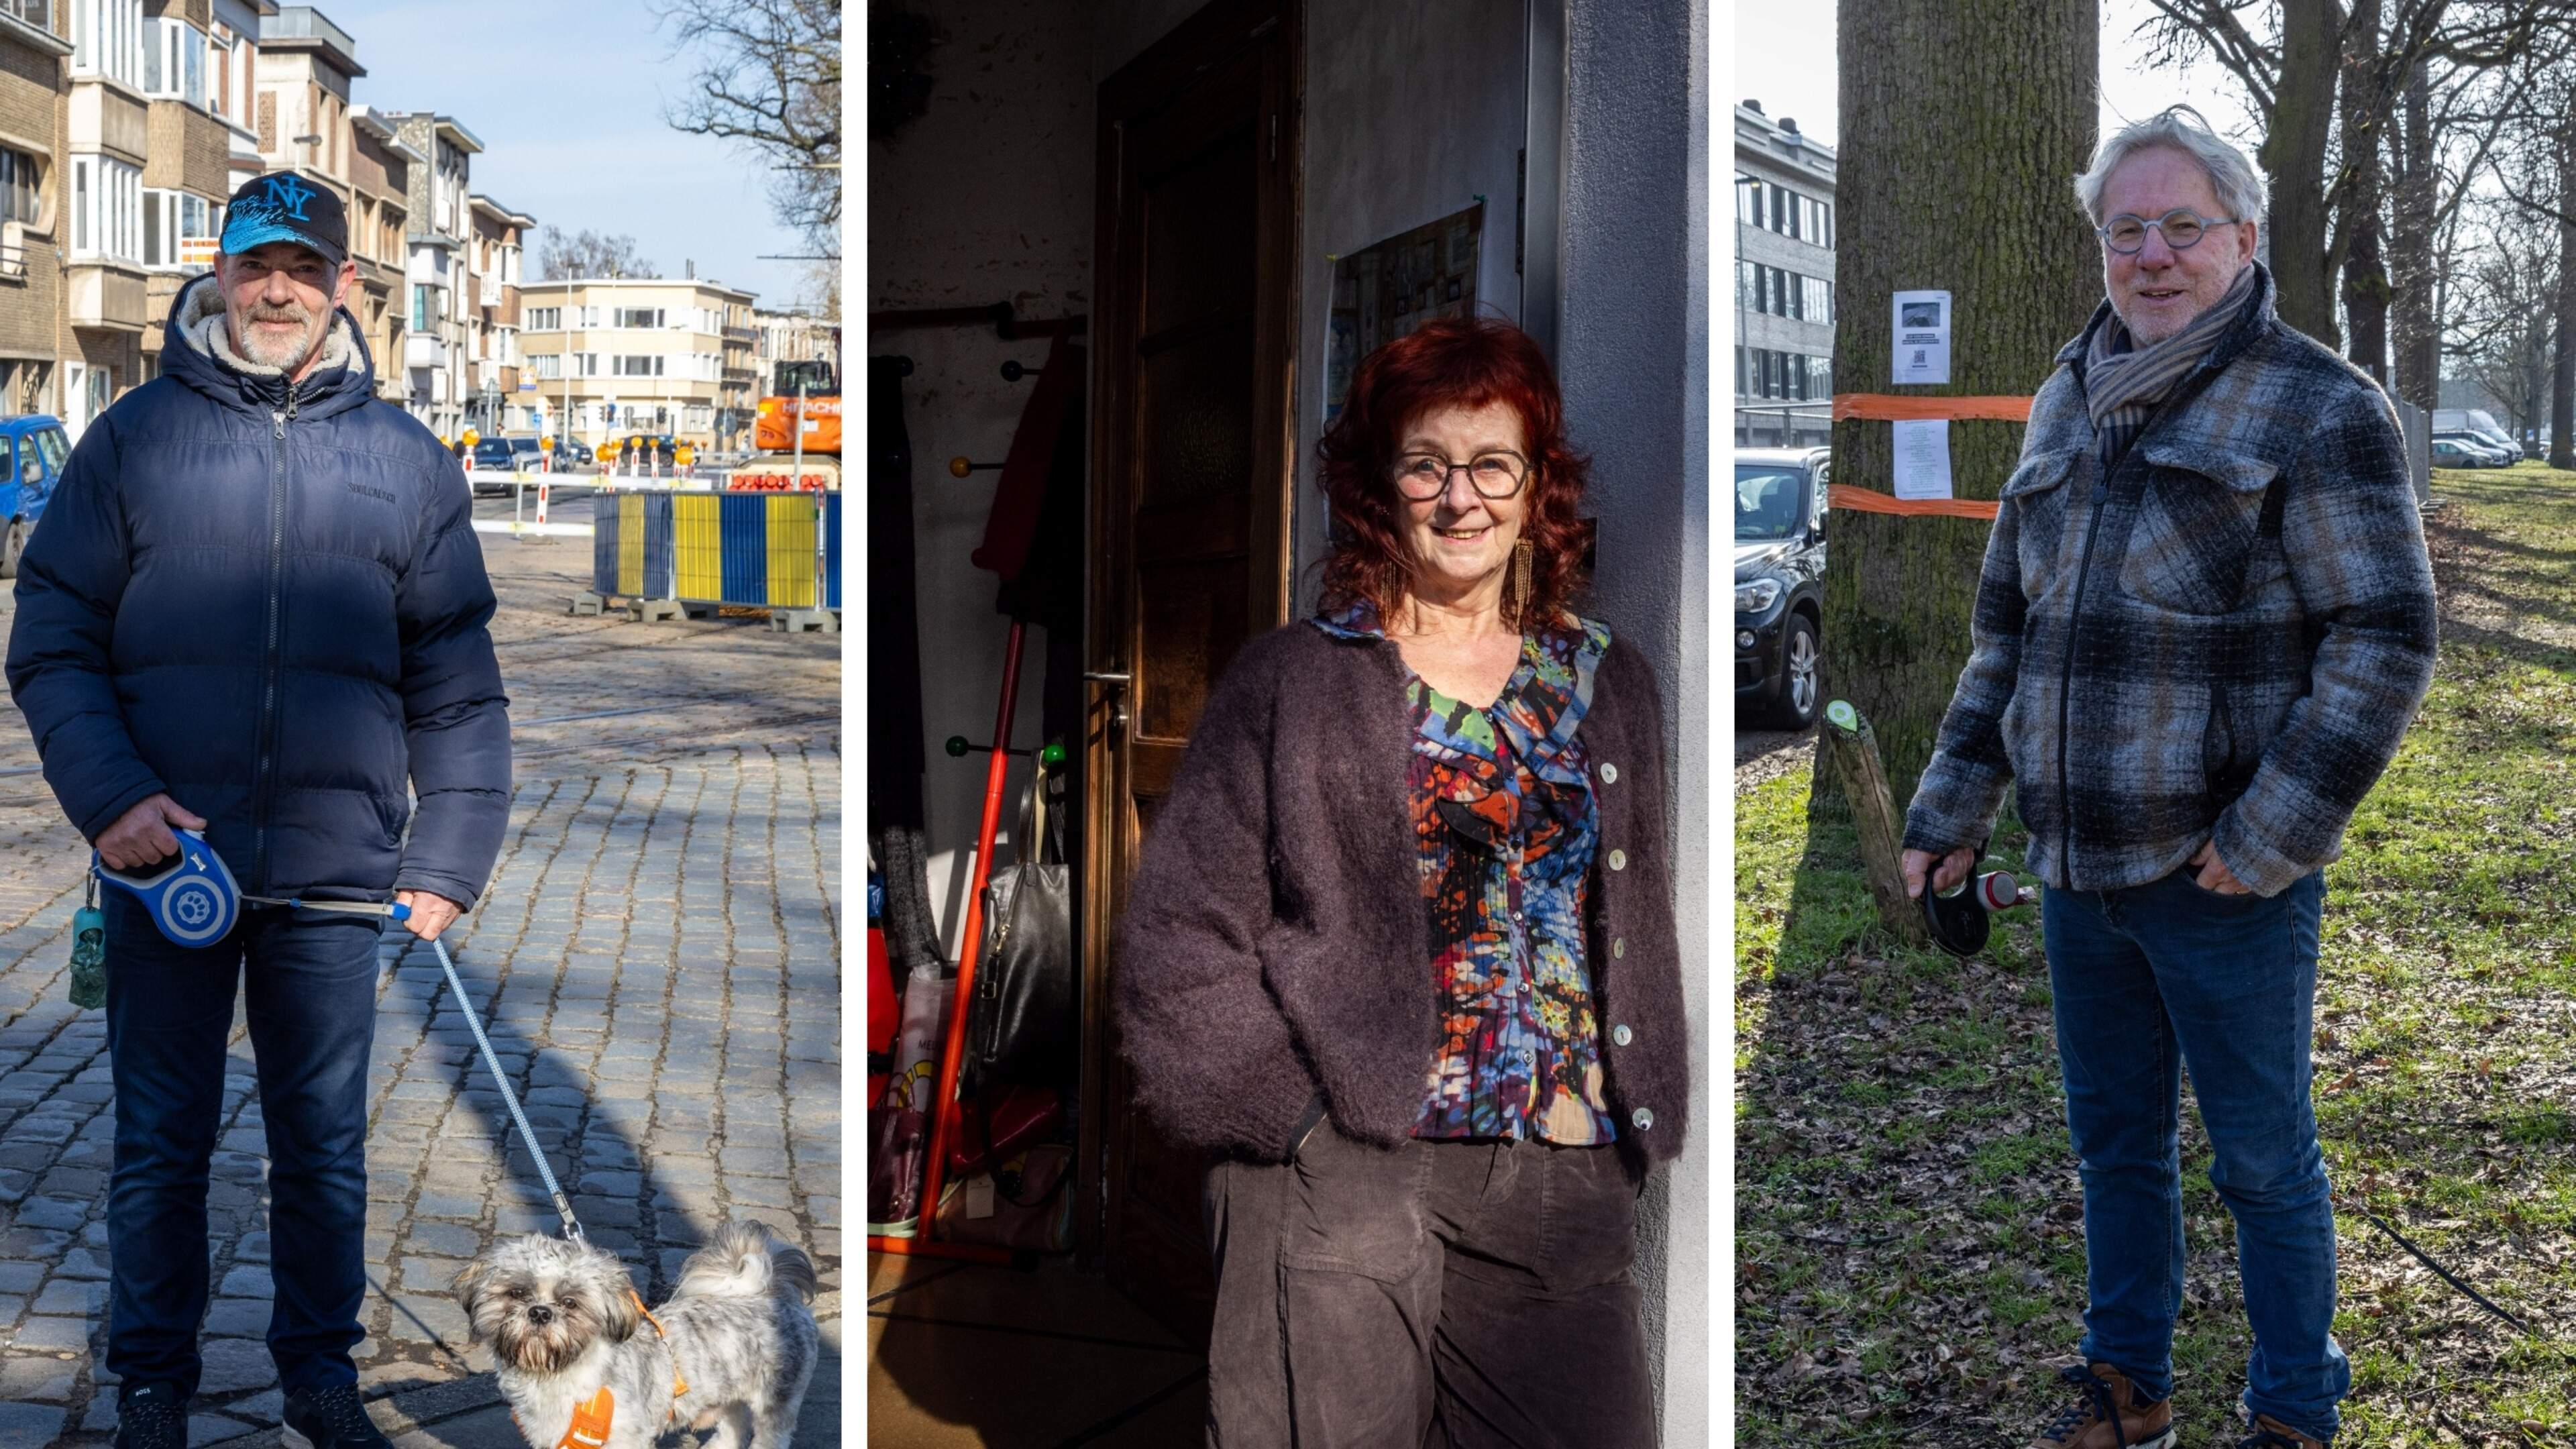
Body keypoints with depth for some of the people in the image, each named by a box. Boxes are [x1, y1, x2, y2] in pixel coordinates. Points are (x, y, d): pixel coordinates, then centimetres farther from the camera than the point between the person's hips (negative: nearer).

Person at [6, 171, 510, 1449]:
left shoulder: (406, 460, 7)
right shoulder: (135, 436, 4)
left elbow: (456, 684, 9)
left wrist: (446, 860, 3)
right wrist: (107, 794, -12)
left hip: (334, 871, 1)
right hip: (165, 859, -1)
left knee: (324, 1144, 11)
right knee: (160, 1142, 8)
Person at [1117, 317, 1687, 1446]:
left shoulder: (1608, 688, 14)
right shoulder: (1292, 681, 2)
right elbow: (1177, 945, -2)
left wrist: (1636, 1137, 9)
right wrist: (1293, 1119, -9)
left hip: (1559, 1187, 4)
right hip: (1338, 1182, -3)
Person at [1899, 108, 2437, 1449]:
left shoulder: (2317, 408, -9)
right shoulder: (2067, 407, 11)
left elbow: (2384, 637, -14)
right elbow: (2008, 622, 17)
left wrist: (2272, 832, -18)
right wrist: (1955, 805, 14)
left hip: (2224, 881, -6)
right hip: (2077, 866, 6)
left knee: (2262, 1158, 8)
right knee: (2114, 1141, 18)